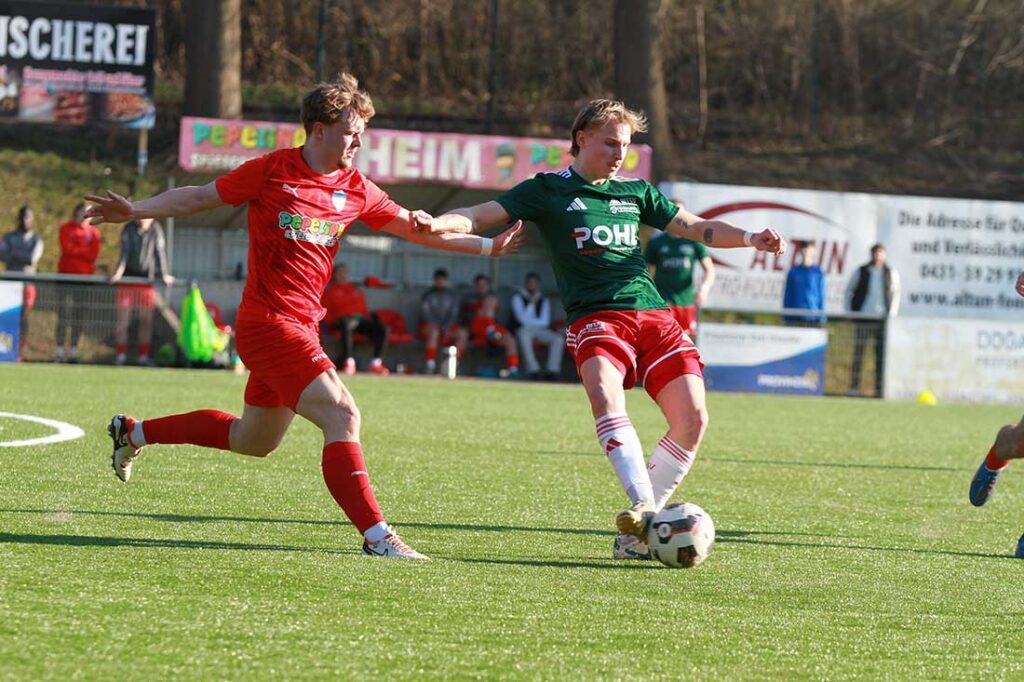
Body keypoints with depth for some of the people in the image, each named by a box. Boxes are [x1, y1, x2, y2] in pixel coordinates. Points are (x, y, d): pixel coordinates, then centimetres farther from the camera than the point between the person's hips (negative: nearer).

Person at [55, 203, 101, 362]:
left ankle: (73, 349, 5)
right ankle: (59, 349, -6)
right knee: (63, 313, -6)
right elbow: (67, 249, -9)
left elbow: (94, 254, 0)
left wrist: (76, 249, -7)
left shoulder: (93, 232, 11)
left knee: (79, 314, 1)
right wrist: (84, 250, -3)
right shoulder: (66, 229, 5)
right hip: (66, 274, -2)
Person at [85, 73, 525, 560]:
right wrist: (134, 210, -5)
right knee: (342, 415, -19)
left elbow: (417, 229, 15)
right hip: (267, 322, -8)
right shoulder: (271, 171, -7)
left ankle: (134, 432, 38)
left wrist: (486, 246, 11)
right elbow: (200, 198, 3)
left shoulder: (357, 191, 8)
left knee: (253, 441, 22)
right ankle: (376, 535, -20)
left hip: (301, 326, 8)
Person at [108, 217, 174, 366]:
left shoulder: (156, 230, -3)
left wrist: (164, 275, -12)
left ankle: (143, 356, 9)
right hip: (128, 277, -1)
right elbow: (125, 251, -11)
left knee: (146, 320, 2)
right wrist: (119, 272, -22)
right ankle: (121, 354, 4)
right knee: (123, 317, -2)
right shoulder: (128, 229, -5)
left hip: (147, 279, 1)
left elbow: (160, 252, -6)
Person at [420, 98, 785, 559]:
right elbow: (481, 216, 3)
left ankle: (640, 529, -2)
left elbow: (696, 228, 27)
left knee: (692, 419, -13)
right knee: (605, 395, -35)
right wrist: (436, 224, -18)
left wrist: (749, 239, 11)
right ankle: (642, 506, -44)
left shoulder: (635, 192, 22)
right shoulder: (548, 190, 10)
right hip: (595, 316, -4)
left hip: (653, 314, 5)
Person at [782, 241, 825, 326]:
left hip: (812, 317, -2)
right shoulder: (793, 271, 7)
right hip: (794, 318, 2)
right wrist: (785, 317, 6)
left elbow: (821, 296, 4)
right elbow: (787, 296, 10)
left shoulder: (818, 272, 3)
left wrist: (821, 318, 0)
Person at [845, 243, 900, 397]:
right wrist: (850, 313, 4)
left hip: (882, 318, 1)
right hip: (863, 318, -1)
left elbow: (895, 294, 12)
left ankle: (879, 389, 2)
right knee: (858, 352, -4)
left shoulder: (891, 273, 9)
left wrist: (892, 314, 0)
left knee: (881, 354, -1)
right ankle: (854, 387, -2)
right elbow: (849, 291, 12)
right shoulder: (861, 271, 6)